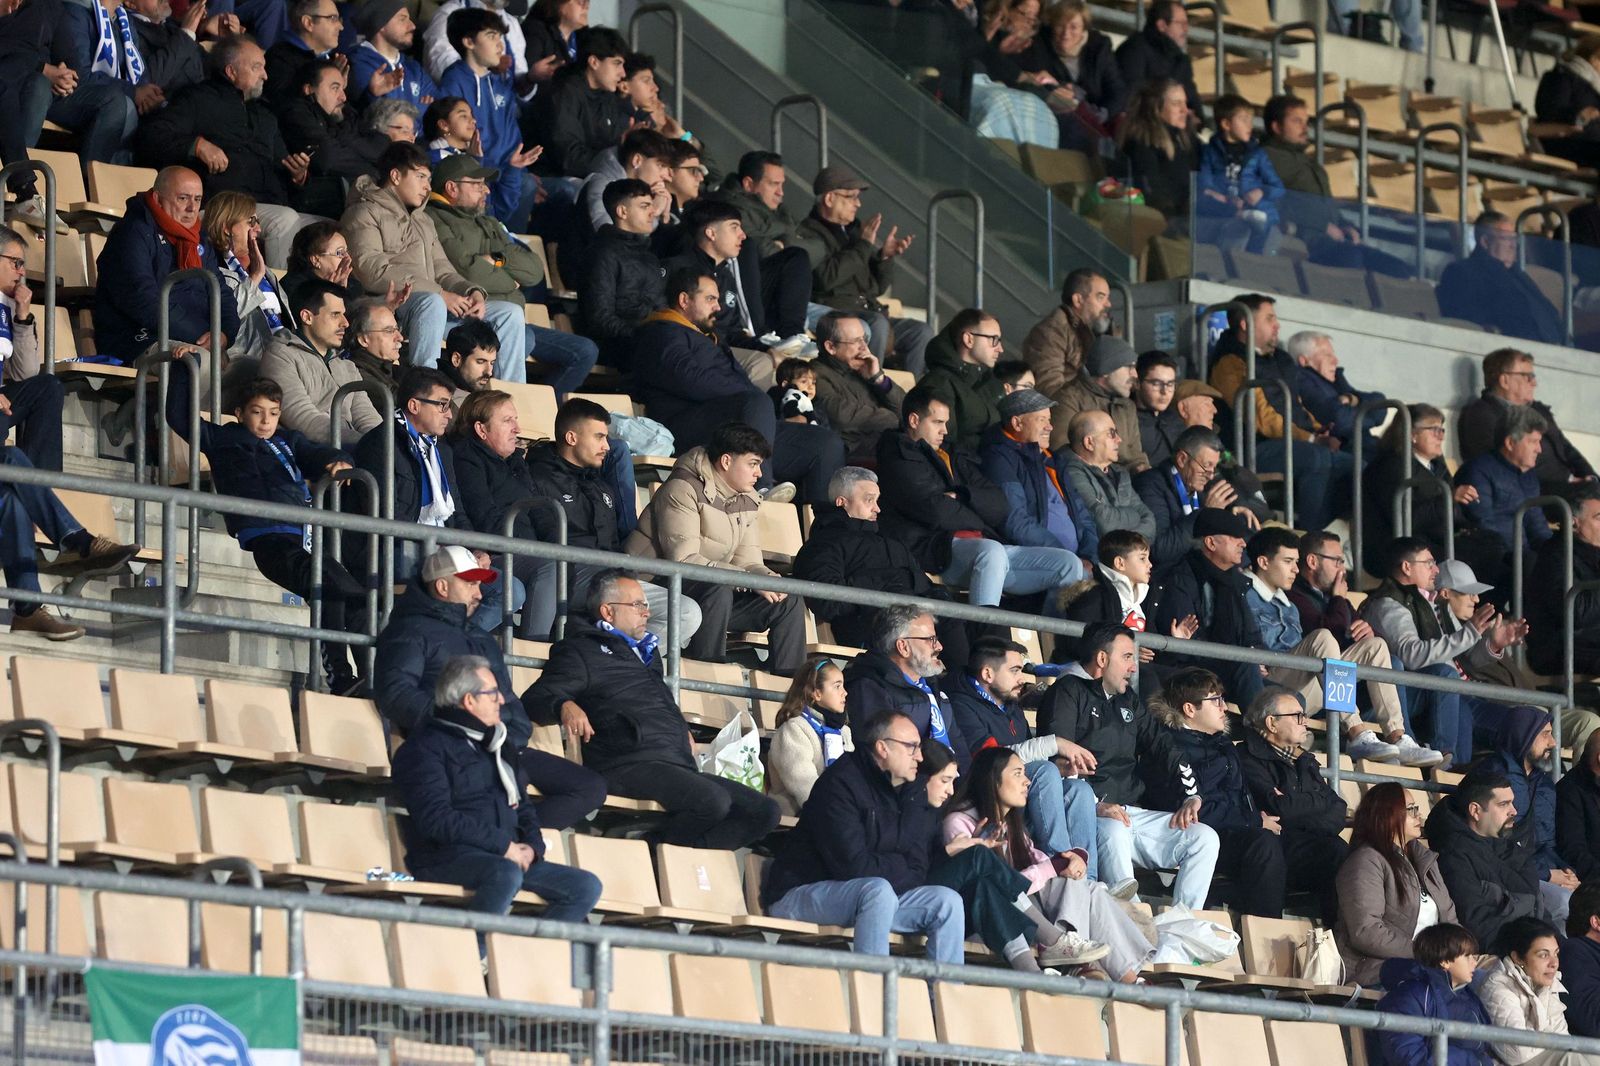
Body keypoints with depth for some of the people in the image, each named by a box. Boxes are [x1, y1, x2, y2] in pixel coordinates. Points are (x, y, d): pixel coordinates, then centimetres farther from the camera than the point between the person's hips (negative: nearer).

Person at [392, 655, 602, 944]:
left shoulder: (497, 747, 24)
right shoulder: (425, 747, -3)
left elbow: (523, 808, 26)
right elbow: (436, 819, -15)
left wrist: (531, 848, 2)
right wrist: (504, 845, -17)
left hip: (509, 857, 8)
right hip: (447, 858, -8)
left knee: (586, 887, -5)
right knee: (506, 874, -38)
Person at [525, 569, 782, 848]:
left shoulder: (648, 653, 32)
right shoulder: (582, 651, 9)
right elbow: (535, 699, -3)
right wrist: (564, 706, -25)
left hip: (679, 767, 9)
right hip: (629, 766, -9)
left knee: (764, 812, -6)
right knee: (712, 801, -33)